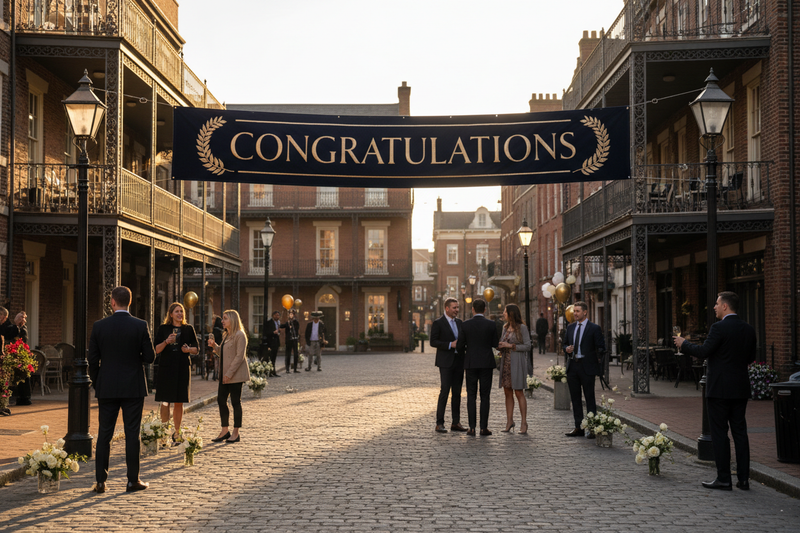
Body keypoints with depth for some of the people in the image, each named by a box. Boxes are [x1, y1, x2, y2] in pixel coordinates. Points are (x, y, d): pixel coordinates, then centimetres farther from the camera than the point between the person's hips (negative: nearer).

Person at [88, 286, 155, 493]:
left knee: (104, 434, 7)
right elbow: (150, 357, -5)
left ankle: (100, 481, 8)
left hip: (107, 388, 1)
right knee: (132, 434, 4)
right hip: (133, 388, -1)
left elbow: (93, 360, 0)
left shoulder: (99, 326, -3)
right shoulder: (140, 326, -7)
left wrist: (97, 383, 13)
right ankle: (133, 480, 7)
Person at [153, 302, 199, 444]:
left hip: (183, 369, 2)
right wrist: (166, 342, -17)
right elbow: (155, 349, 0)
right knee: (165, 401, -4)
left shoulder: (188, 329, 9)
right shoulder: (163, 329, 4)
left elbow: (197, 349, 12)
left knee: (179, 402, 5)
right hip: (166, 368, -2)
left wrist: (189, 349, -9)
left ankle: (177, 433, 13)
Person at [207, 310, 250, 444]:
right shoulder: (226, 336, 16)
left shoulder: (239, 335, -12)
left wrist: (229, 373, -20)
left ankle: (236, 433, 6)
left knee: (235, 402, -2)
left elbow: (240, 356, -17)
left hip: (235, 375, -9)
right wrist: (214, 346, 4)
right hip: (225, 375, 9)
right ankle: (224, 431, 18)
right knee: (221, 400, 8)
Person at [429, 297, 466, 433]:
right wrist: (450, 345, -18)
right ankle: (439, 424, -3)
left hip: (459, 361, 6)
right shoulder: (438, 323, -5)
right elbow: (433, 342, -10)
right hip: (445, 362, -6)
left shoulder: (459, 322, 14)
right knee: (444, 392, -8)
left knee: (457, 393, 7)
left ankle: (456, 423, 13)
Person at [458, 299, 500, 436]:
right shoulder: (491, 324, -4)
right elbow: (495, 344, 3)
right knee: (485, 396, 5)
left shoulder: (465, 325, -3)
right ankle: (484, 427, 3)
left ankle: (472, 428, 2)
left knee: (471, 396, 5)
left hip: (471, 363, 0)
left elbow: (460, 346, 0)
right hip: (486, 363, 0)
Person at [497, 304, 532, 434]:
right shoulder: (505, 328, 15)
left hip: (517, 363, -6)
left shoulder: (522, 328, -6)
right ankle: (509, 421, 10)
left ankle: (524, 422, -1)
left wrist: (510, 346, -14)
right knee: (508, 393, 6)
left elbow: (527, 346, -9)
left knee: (519, 392, -6)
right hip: (506, 362, 6)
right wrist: (500, 345, 1)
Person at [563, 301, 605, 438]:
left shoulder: (594, 328, -3)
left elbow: (601, 347, -4)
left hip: (587, 366, -6)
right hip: (572, 366, 6)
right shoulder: (570, 327, 14)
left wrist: (598, 355, -24)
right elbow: (565, 344, 21)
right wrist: (567, 349, -1)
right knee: (575, 398, 9)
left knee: (590, 398, -2)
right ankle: (579, 428, 17)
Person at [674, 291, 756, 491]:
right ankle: (744, 478, 11)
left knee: (719, 433, 0)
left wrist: (683, 344, -2)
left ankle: (723, 479, 1)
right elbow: (750, 358, 13)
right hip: (741, 388, 7)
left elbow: (703, 352, -17)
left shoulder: (719, 328, -14)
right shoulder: (749, 329, 7)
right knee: (740, 432, 10)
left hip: (719, 388, -7)